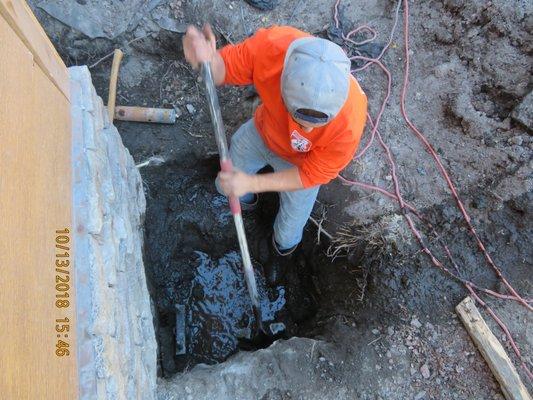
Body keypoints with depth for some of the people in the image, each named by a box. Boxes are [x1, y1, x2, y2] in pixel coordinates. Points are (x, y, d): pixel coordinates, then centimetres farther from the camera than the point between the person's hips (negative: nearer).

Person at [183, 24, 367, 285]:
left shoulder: (348, 125, -43)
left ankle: (282, 249, 58)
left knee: (289, 229, 19)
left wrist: (252, 182, -35)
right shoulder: (272, 45, -41)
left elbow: (309, 175, -26)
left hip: (302, 161, -2)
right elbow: (227, 68, -22)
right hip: (262, 131, 2)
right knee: (227, 184, 24)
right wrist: (208, 61, -47)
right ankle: (247, 201, 61)